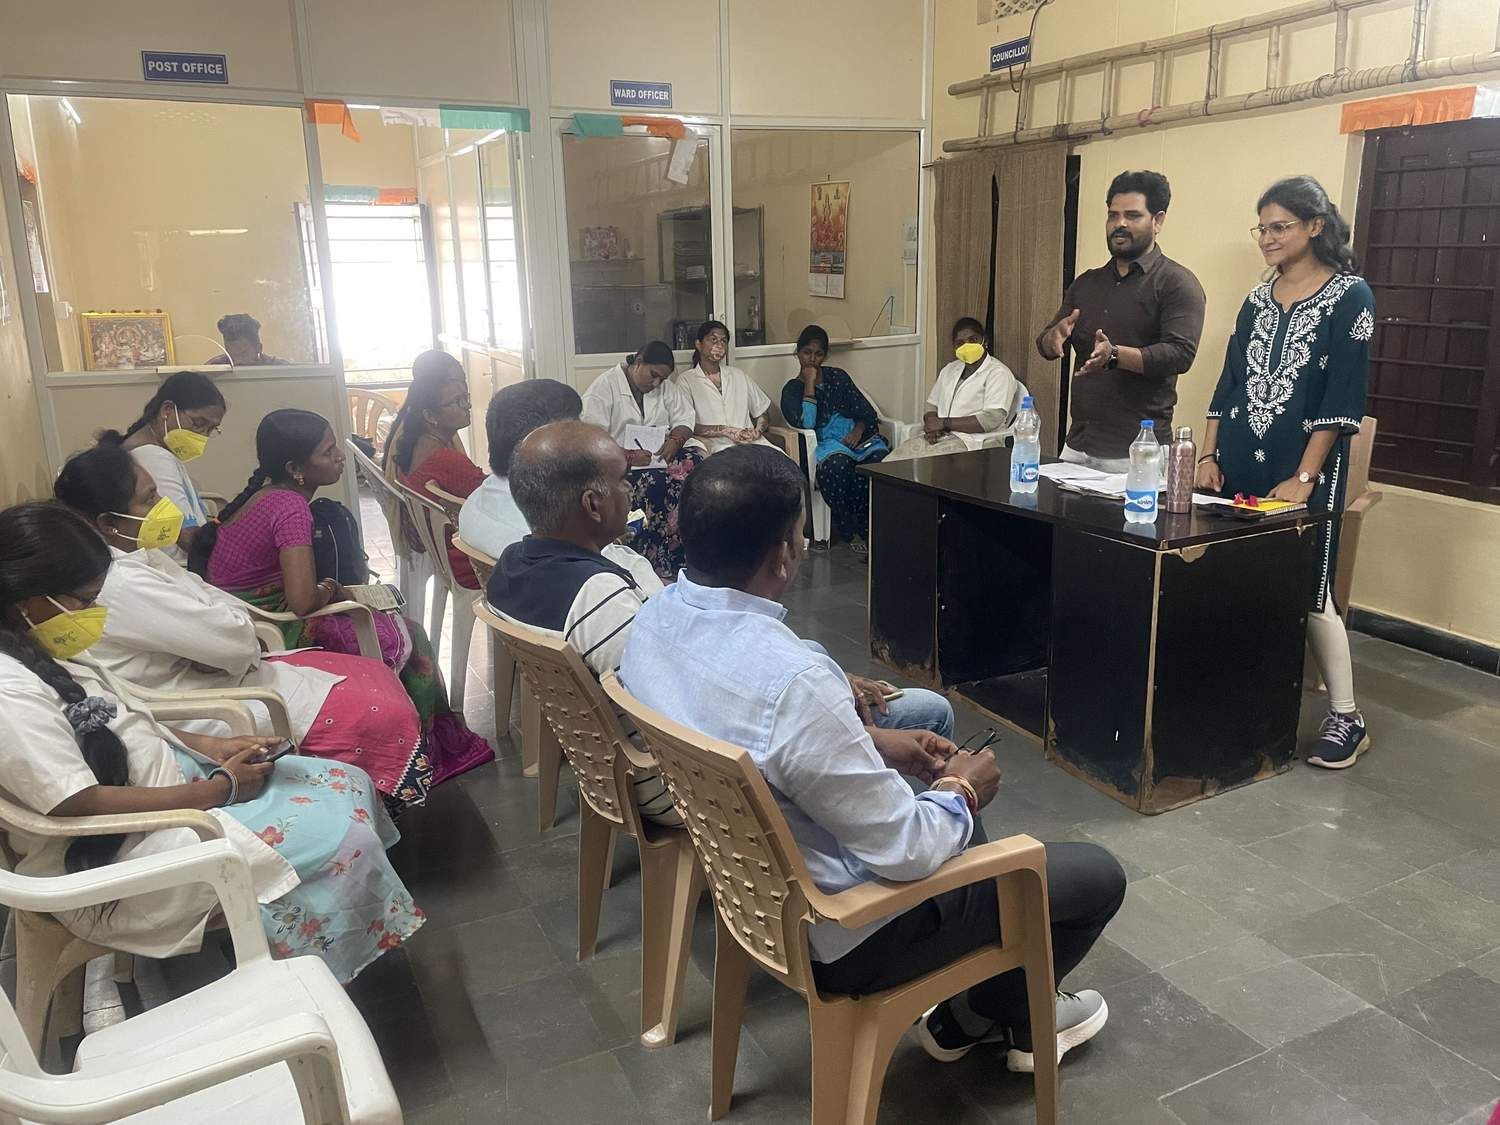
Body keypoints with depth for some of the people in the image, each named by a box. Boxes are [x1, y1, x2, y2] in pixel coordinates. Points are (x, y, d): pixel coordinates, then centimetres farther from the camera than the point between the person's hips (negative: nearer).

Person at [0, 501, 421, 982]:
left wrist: (208, 746, 2)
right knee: (340, 835, -19)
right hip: (112, 855, -10)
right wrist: (221, 788, -18)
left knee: (349, 784, 3)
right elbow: (84, 805, -27)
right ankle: (331, 984, 5)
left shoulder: (39, 648, 5)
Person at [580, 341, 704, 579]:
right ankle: (659, 567, -25)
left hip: (661, 452, 5)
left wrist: (676, 439, -14)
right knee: (654, 483, -33)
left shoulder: (666, 386, 12)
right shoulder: (603, 387, -7)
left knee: (694, 462, -24)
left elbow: (684, 420, 9)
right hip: (621, 459, -5)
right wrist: (628, 456, -26)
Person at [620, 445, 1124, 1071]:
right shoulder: (793, 682, -37)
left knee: (951, 813, 30)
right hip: (840, 932, -8)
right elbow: (907, 851, -27)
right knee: (1097, 876, 7)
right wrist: (962, 792, -7)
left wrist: (871, 742, 5)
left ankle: (966, 1014, 36)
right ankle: (1011, 1019, 33)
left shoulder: (656, 618, -10)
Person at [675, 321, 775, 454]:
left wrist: (758, 430, 2)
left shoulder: (738, 375, 24)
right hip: (718, 447, -5)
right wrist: (727, 431, -12)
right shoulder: (685, 379, 7)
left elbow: (762, 410, 25)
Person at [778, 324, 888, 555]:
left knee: (881, 459, -33)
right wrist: (809, 384, -3)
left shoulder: (838, 376, 21)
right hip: (826, 443, -3)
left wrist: (859, 429, -7)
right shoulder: (792, 389, 12)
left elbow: (866, 411, 14)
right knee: (836, 464, -40)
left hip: (857, 436, 3)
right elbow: (806, 423, -9)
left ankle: (865, 527, -21)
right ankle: (849, 530, -25)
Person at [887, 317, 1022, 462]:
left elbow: (992, 419, -14)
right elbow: (932, 405, 21)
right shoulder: (949, 370, 21)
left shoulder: (998, 373, -2)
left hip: (974, 441, -6)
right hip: (941, 435, 6)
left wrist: (944, 423, -13)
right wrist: (931, 428, -4)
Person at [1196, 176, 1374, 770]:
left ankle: (1346, 718, 8)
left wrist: (1304, 478, -16)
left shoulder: (1350, 296, -4)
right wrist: (1208, 457, 4)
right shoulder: (1258, 298, 13)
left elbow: (1341, 398, -11)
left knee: (1307, 591, -4)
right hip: (1238, 467, 5)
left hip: (1301, 472, -5)